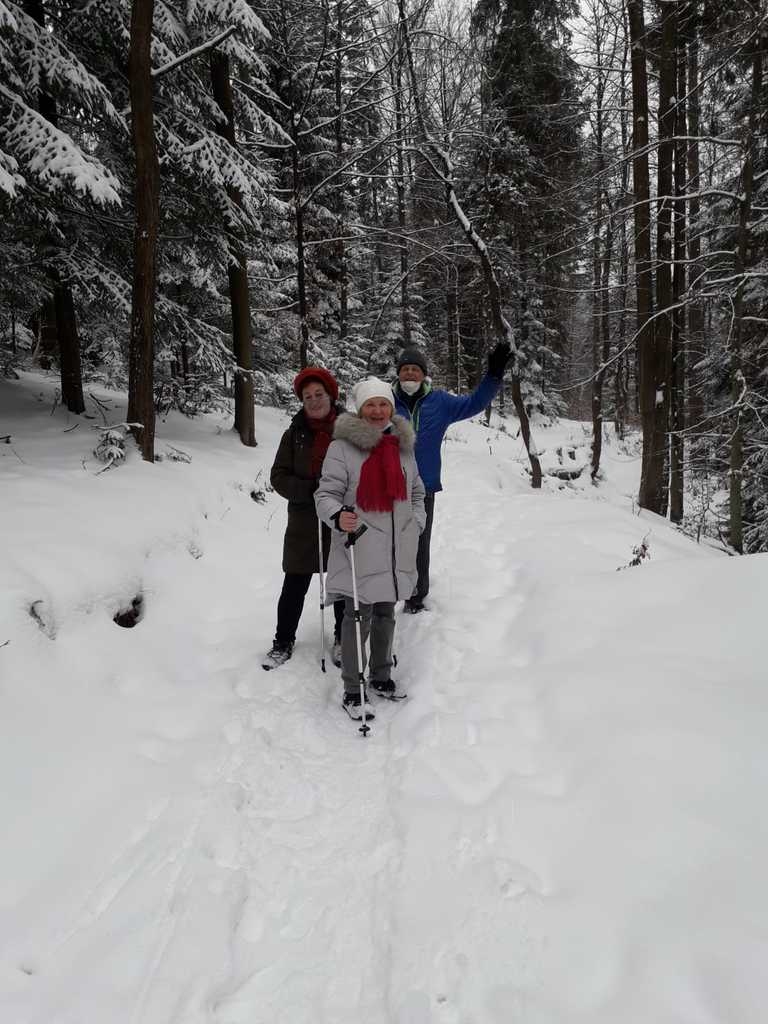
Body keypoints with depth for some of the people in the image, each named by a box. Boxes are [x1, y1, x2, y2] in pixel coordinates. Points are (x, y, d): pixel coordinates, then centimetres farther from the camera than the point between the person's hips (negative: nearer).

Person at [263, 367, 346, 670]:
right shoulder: (295, 434, 1)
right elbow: (279, 476, -1)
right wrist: (310, 491, -16)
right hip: (304, 523, 1)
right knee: (294, 586, 8)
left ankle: (343, 639, 32)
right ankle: (283, 642, 25)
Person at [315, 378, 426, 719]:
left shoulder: (403, 445, 11)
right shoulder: (342, 447, -8)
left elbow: (416, 491, 22)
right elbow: (326, 494, -11)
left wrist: (416, 523, 10)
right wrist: (338, 517, -31)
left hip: (396, 551, 6)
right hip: (359, 550, -6)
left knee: (385, 614, 19)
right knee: (358, 618, -1)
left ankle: (382, 674, 36)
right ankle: (352, 690, 12)